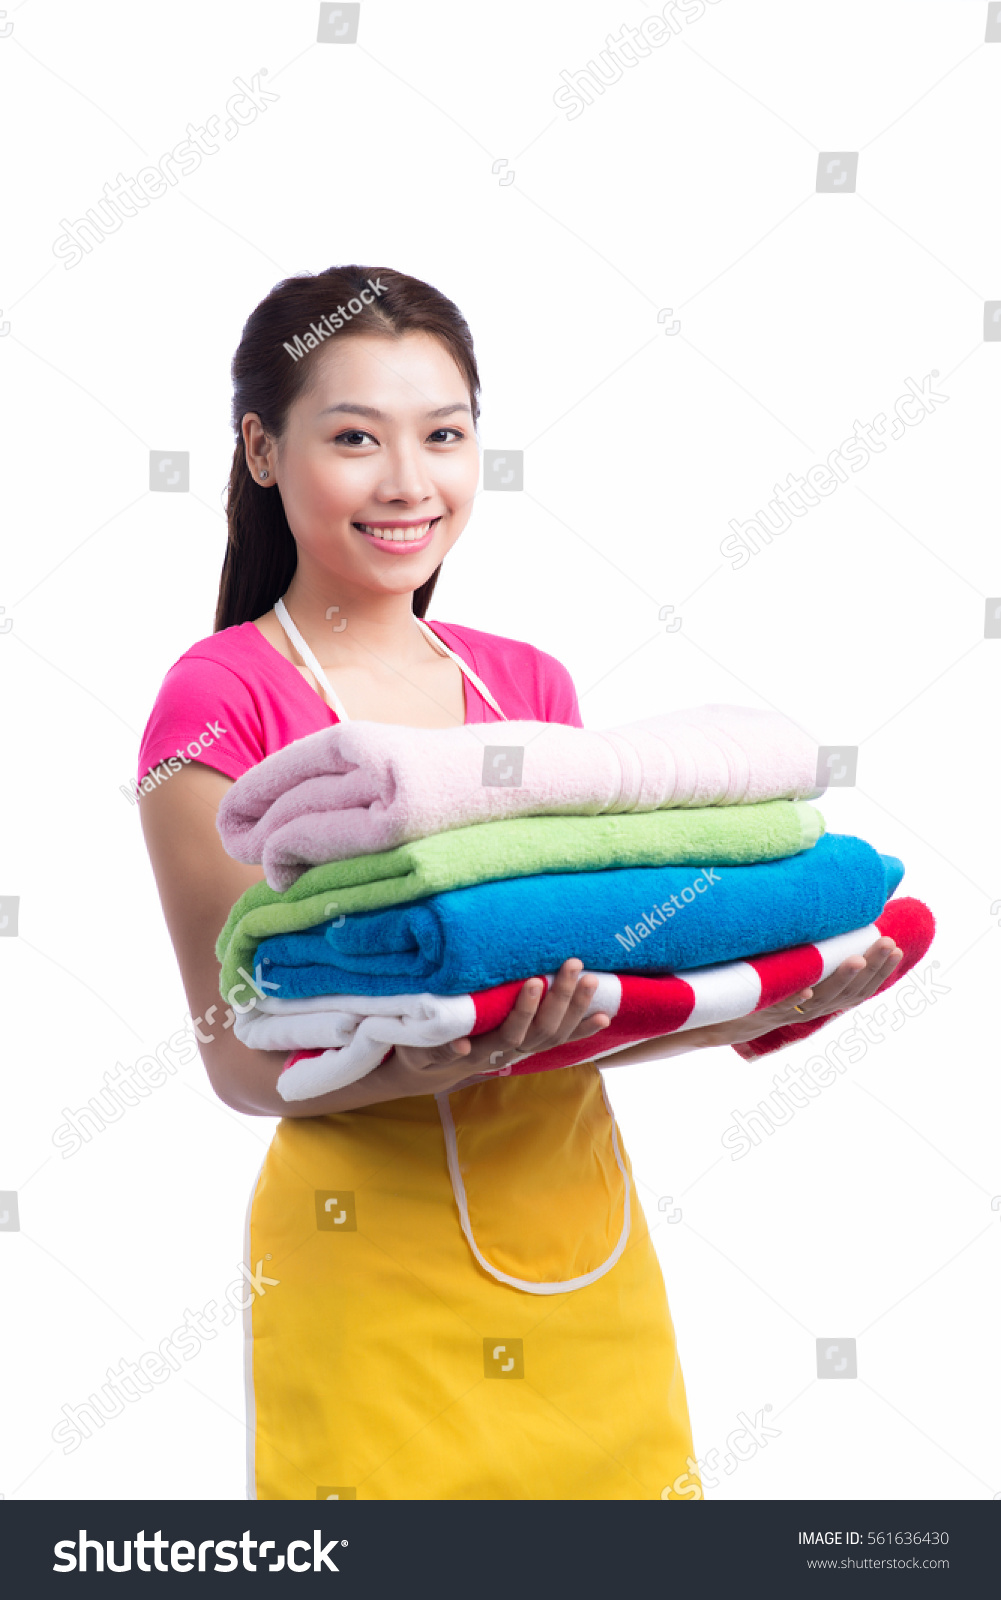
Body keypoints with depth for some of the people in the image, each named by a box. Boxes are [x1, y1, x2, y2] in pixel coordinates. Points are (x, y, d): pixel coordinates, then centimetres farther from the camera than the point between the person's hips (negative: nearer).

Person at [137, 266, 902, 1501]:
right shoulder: (223, 702, -7)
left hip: (582, 1234, 5)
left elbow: (594, 986, 9)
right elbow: (243, 1059, -11)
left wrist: (762, 1008, -9)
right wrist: (421, 1066, -30)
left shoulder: (530, 685, 8)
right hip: (375, 1249, -5)